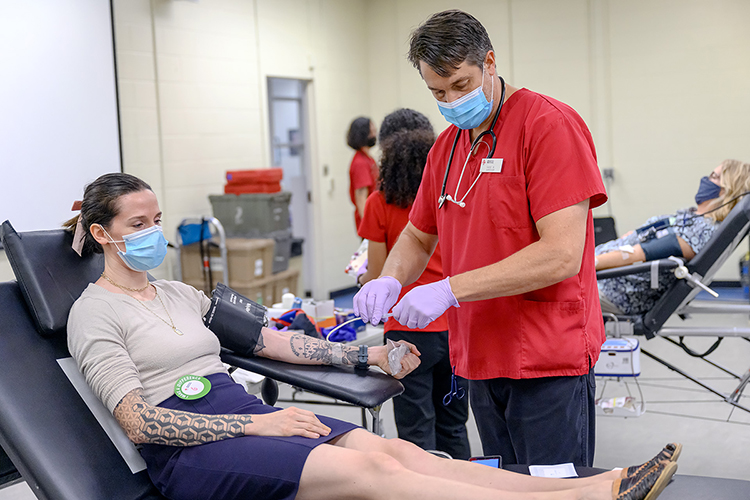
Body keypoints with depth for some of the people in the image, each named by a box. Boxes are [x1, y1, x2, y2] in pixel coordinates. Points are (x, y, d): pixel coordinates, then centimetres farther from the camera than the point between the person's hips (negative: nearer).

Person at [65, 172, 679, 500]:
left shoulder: (180, 294, 20)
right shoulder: (95, 313, -2)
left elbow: (266, 339, 20)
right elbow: (139, 421, -13)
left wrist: (364, 356, 13)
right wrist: (256, 424, -18)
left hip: (248, 415, 7)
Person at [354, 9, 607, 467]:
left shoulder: (550, 125, -12)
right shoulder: (446, 146, 12)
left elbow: (562, 255, -20)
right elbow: (418, 236, 21)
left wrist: (450, 290, -23)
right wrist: (390, 280, -2)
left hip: (548, 363, -7)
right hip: (482, 362, 7)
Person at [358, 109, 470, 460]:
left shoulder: (380, 203, -8)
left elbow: (379, 277, -4)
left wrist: (361, 278, 18)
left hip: (409, 328, -3)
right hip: (455, 324, 4)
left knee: (417, 431, 6)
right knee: (453, 426, 18)